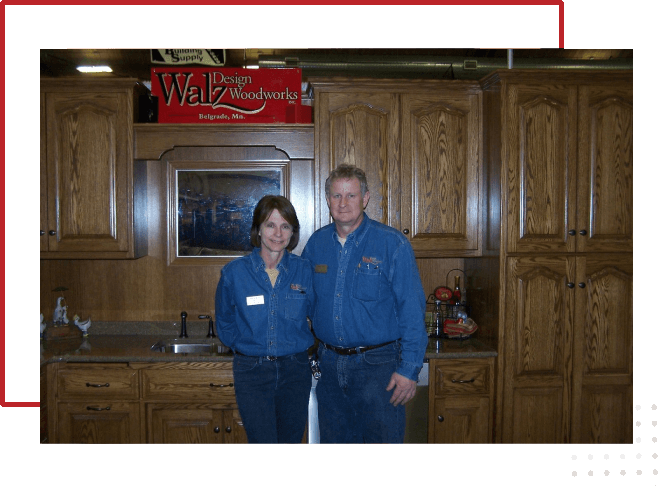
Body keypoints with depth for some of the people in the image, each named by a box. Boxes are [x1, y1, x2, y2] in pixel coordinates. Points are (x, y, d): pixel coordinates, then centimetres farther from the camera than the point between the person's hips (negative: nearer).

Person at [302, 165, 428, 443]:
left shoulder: (392, 244, -10)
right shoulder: (316, 243, 4)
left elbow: (412, 312, -11)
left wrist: (408, 369, -14)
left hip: (377, 364, -4)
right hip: (330, 364, 5)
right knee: (334, 439, 16)